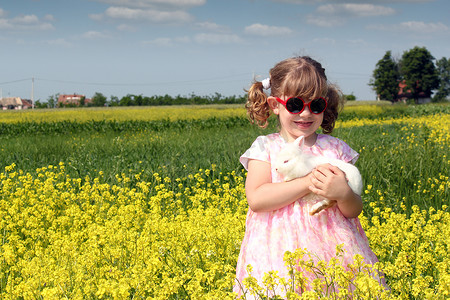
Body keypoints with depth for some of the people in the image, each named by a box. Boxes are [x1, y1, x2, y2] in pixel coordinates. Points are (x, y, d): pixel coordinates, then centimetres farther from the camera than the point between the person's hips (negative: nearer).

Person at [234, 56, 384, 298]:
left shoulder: (336, 148, 8)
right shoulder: (265, 147, 4)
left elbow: (354, 211, 5)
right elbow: (256, 199, -12)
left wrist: (343, 194, -18)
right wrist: (307, 183, -17)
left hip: (332, 250, 2)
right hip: (280, 252, -2)